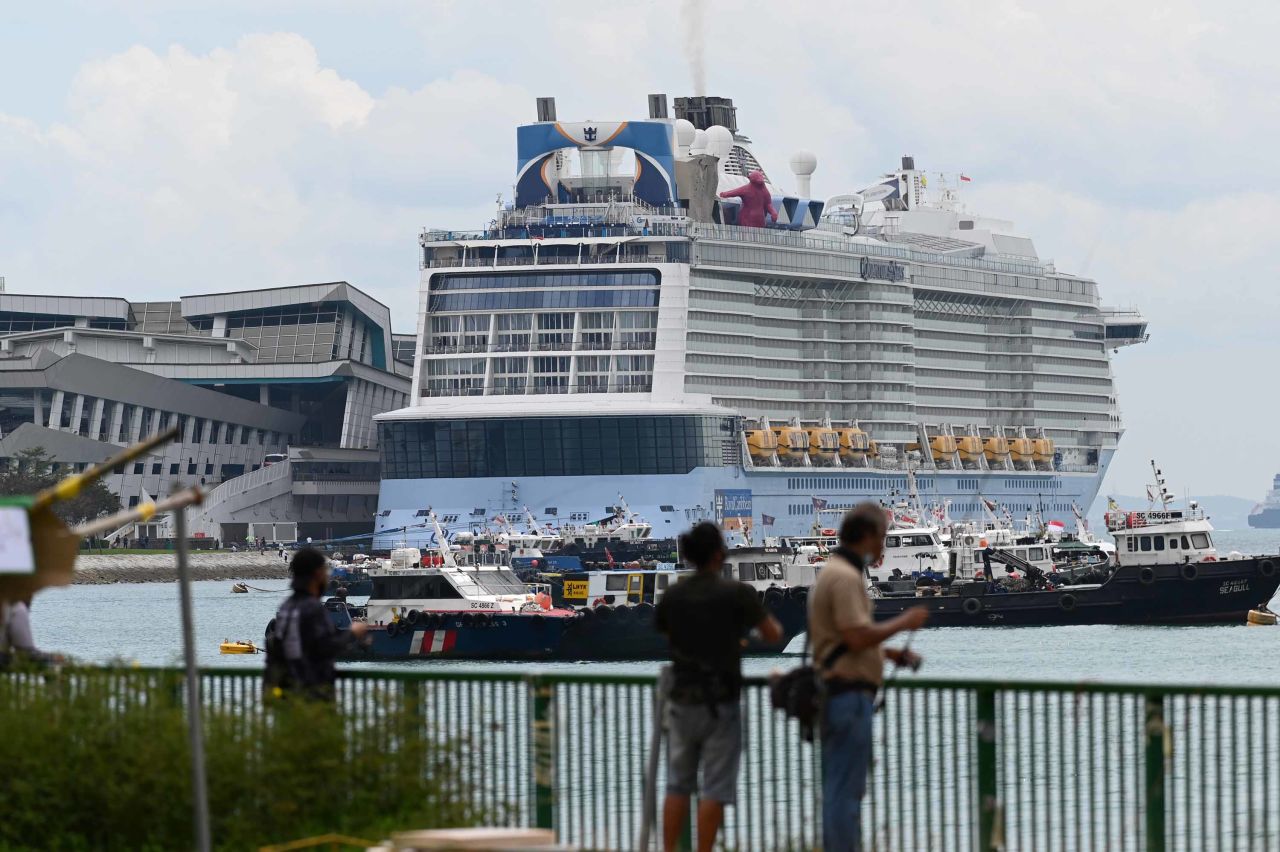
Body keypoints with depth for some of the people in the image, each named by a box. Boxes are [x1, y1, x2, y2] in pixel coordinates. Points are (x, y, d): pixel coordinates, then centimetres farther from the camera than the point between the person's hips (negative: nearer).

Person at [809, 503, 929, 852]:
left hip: (839, 697, 11)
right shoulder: (845, 577, -15)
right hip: (849, 695, -11)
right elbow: (858, 637, -24)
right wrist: (903, 623, -11)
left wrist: (892, 653, 16)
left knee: (843, 789, 14)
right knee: (845, 790, -9)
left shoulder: (836, 572, 18)